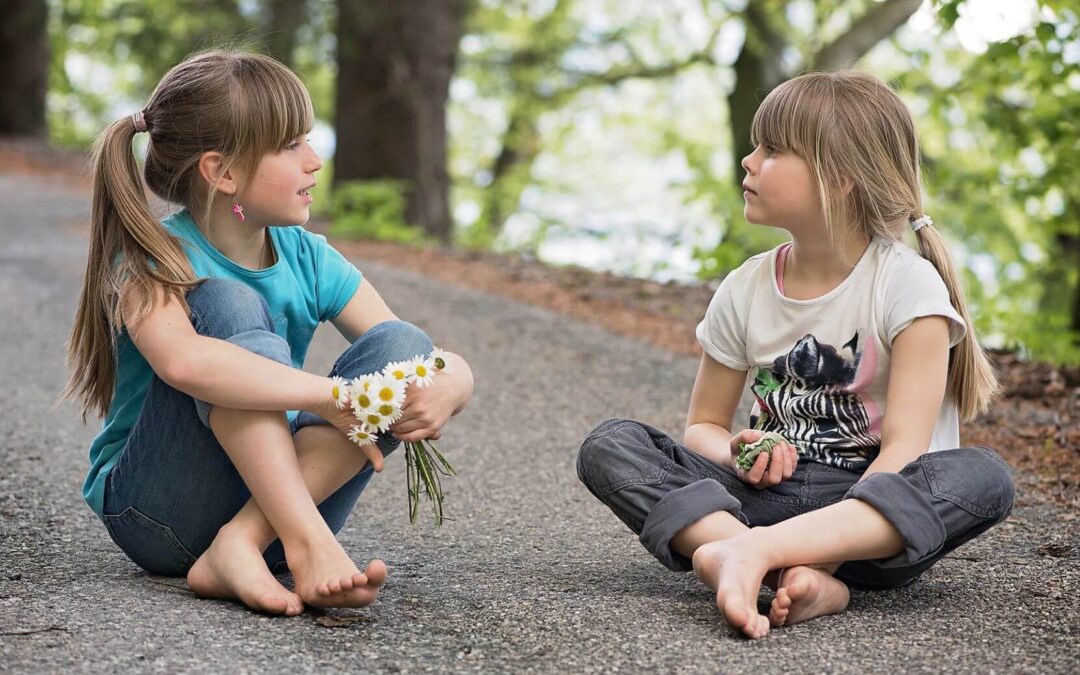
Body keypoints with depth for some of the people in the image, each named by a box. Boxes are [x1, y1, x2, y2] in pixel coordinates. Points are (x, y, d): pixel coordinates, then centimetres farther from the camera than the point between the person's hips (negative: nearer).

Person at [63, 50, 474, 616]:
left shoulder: (309, 260, 1)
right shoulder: (154, 259, -14)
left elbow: (455, 367, -3)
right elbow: (181, 361, -39)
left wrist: (445, 389, -27)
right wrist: (333, 396, -39)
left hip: (277, 495, 5)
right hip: (160, 517, -4)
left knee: (403, 345, -17)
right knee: (229, 306, -26)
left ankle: (242, 546, -30)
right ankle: (310, 546, -38)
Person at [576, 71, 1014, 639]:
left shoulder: (906, 284, -8)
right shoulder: (746, 290, 5)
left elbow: (903, 449, -16)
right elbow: (703, 424, 13)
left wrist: (851, 523, -33)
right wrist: (738, 455, -11)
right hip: (770, 493, 4)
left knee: (983, 477, -33)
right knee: (609, 445, -16)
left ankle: (751, 551, -44)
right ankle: (798, 574, -38)